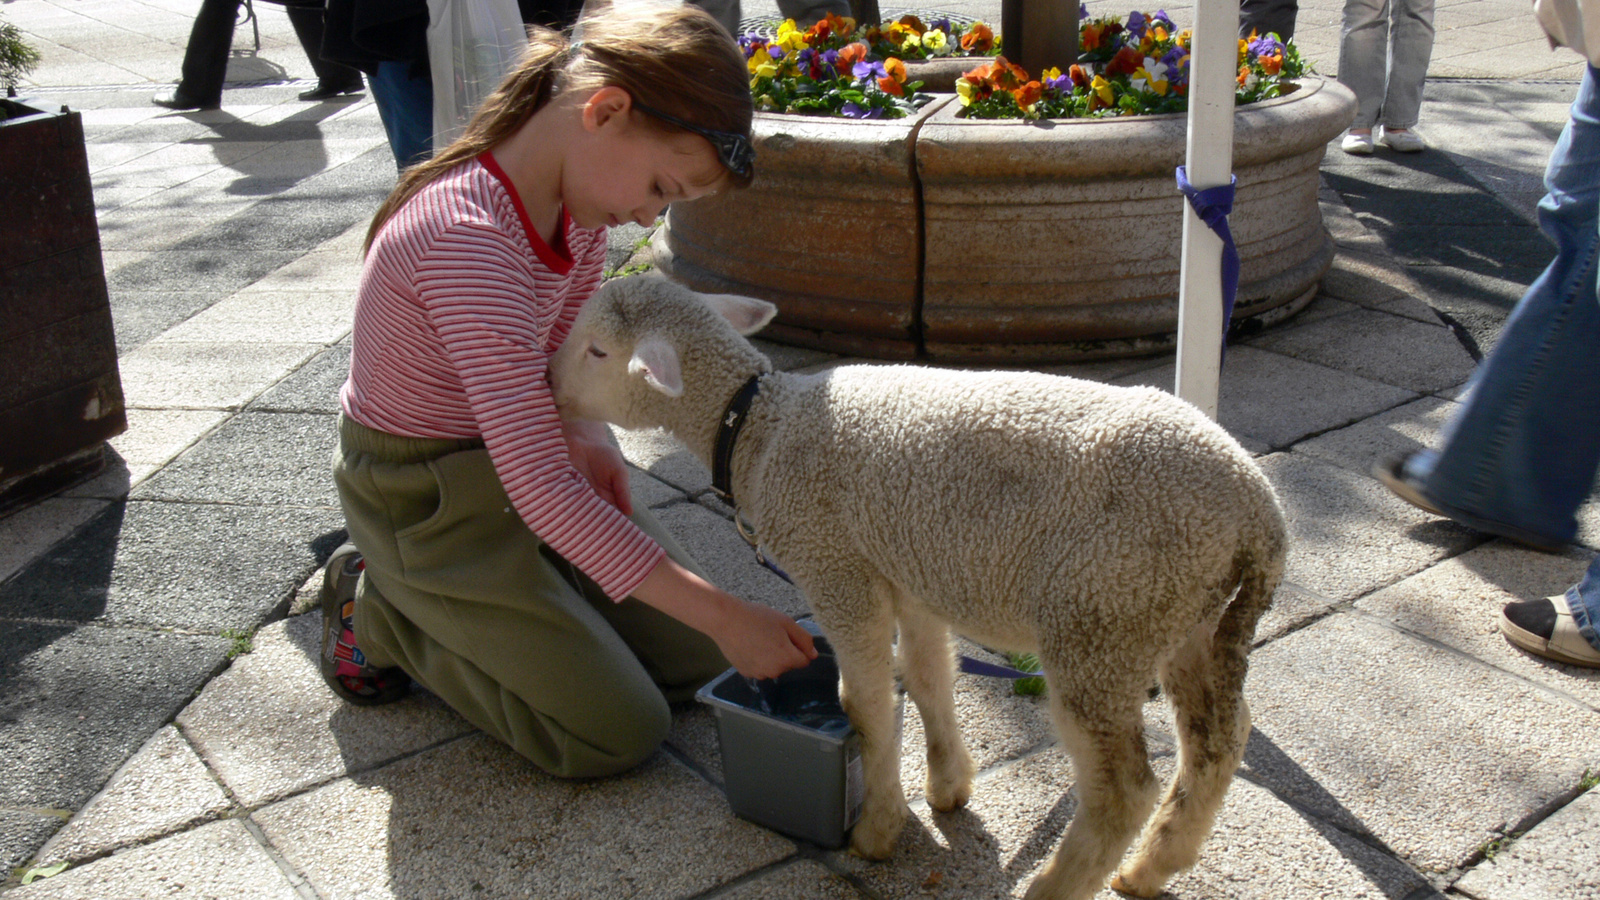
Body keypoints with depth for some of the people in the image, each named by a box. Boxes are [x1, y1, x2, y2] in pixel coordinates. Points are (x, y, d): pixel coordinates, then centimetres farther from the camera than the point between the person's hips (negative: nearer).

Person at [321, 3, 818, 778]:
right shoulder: (466, 238, -35)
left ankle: (458, 607, 19)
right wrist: (725, 615, -33)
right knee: (617, 734, -9)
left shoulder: (580, 191, -7)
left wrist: (580, 433, -13)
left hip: (519, 451, 8)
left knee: (693, 657, 5)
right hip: (422, 496, -8)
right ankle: (376, 611, 7)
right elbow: (543, 493, -36)